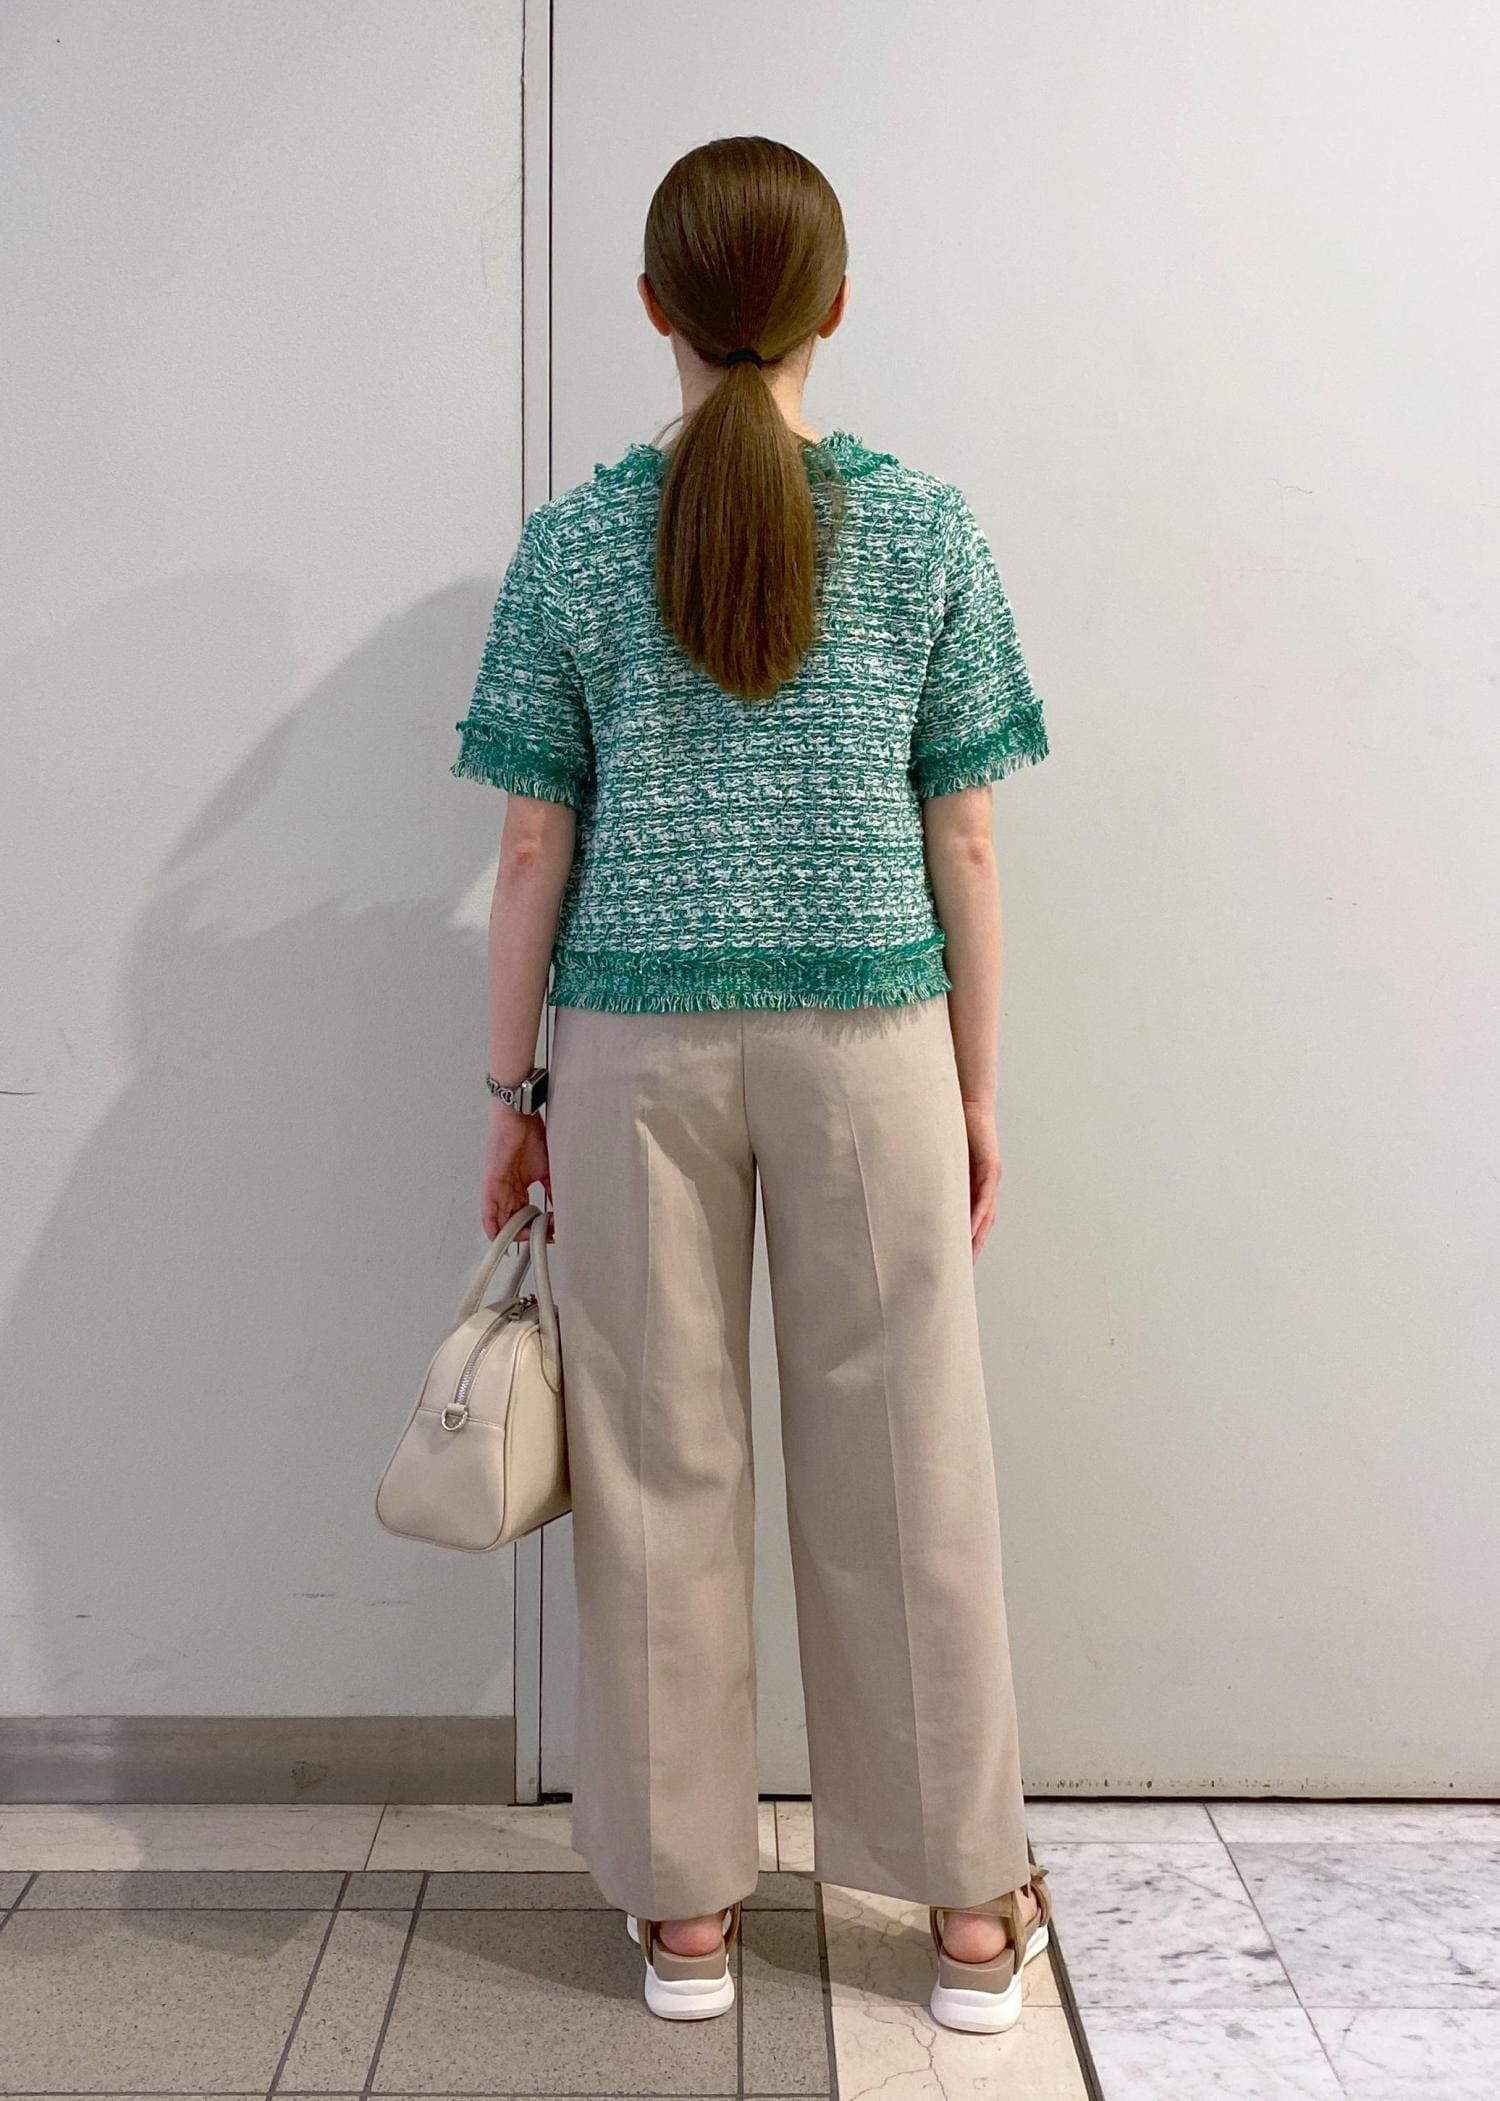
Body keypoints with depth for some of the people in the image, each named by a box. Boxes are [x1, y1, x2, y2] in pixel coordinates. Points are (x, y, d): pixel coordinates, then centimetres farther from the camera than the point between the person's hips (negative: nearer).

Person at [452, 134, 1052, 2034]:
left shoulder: (573, 543, 0)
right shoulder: (930, 533, 0)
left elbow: (533, 848, 0)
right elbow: (963, 845, 1)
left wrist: (512, 1093, 8)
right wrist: (978, 1092, 8)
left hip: (637, 1049, 0)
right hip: (867, 1038, 0)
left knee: (660, 1468, 10)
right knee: (900, 1468, 9)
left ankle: (686, 1908, 23)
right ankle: (971, 1904, 23)